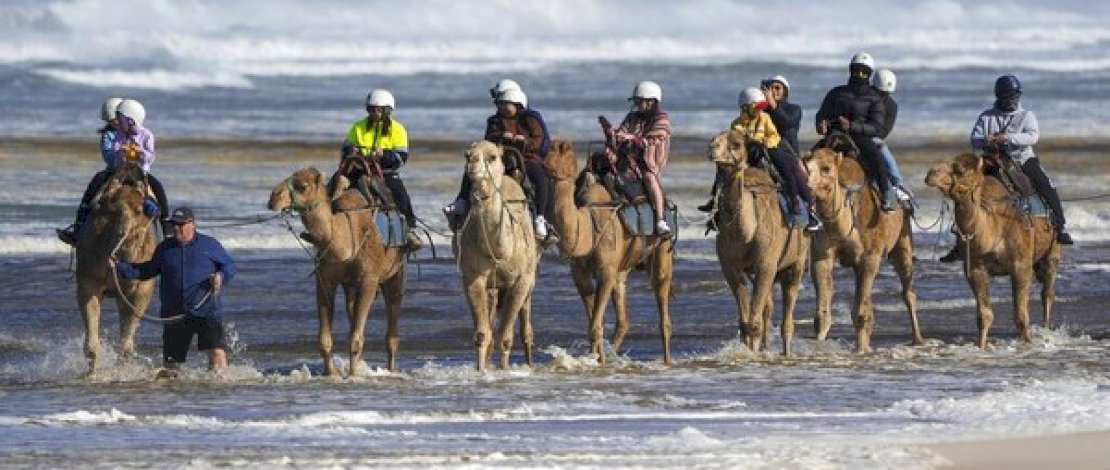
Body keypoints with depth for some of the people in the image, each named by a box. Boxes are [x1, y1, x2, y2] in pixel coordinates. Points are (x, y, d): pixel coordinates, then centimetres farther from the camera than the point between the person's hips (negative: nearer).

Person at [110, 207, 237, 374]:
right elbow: (146, 271, 20)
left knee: (217, 353, -19)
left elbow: (230, 266, 9)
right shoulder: (165, 248, 12)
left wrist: (221, 277, -13)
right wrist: (120, 266, 10)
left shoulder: (209, 245, 2)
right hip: (174, 315, 3)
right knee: (170, 362, 9)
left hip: (207, 311, -3)